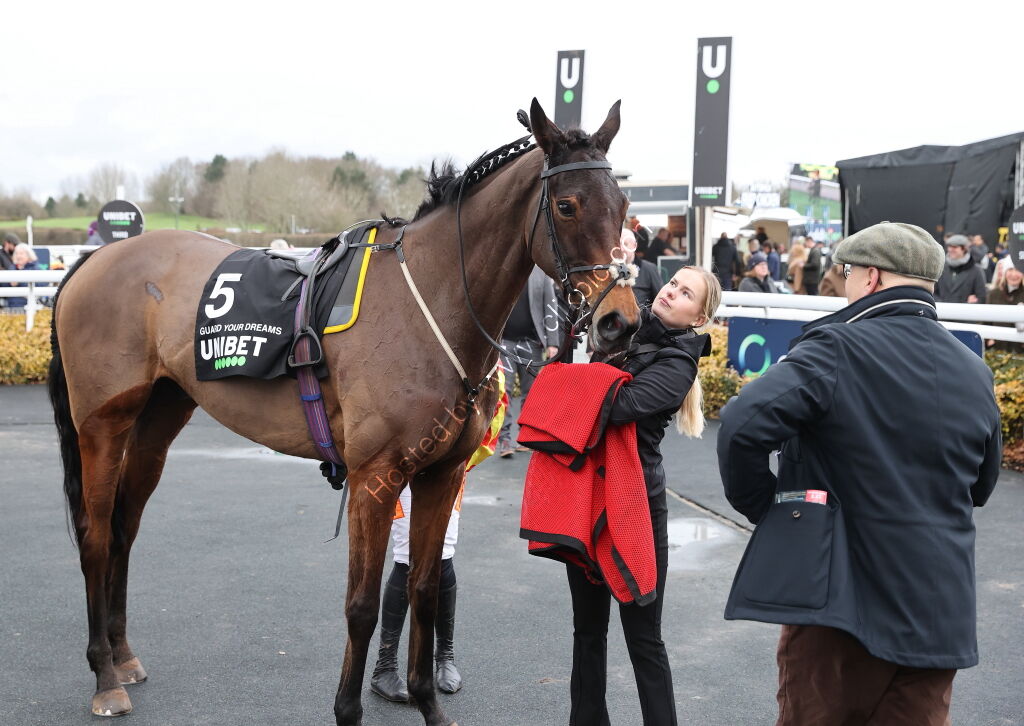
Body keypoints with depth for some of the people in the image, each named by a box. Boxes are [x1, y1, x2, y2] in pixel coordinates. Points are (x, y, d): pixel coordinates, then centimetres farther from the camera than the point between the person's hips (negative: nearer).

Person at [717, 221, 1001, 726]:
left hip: (840, 597, -5)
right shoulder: (975, 372, 7)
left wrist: (762, 507, -8)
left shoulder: (838, 348, -12)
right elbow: (980, 487, 19)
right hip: (941, 609, 5)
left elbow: (744, 424, -24)